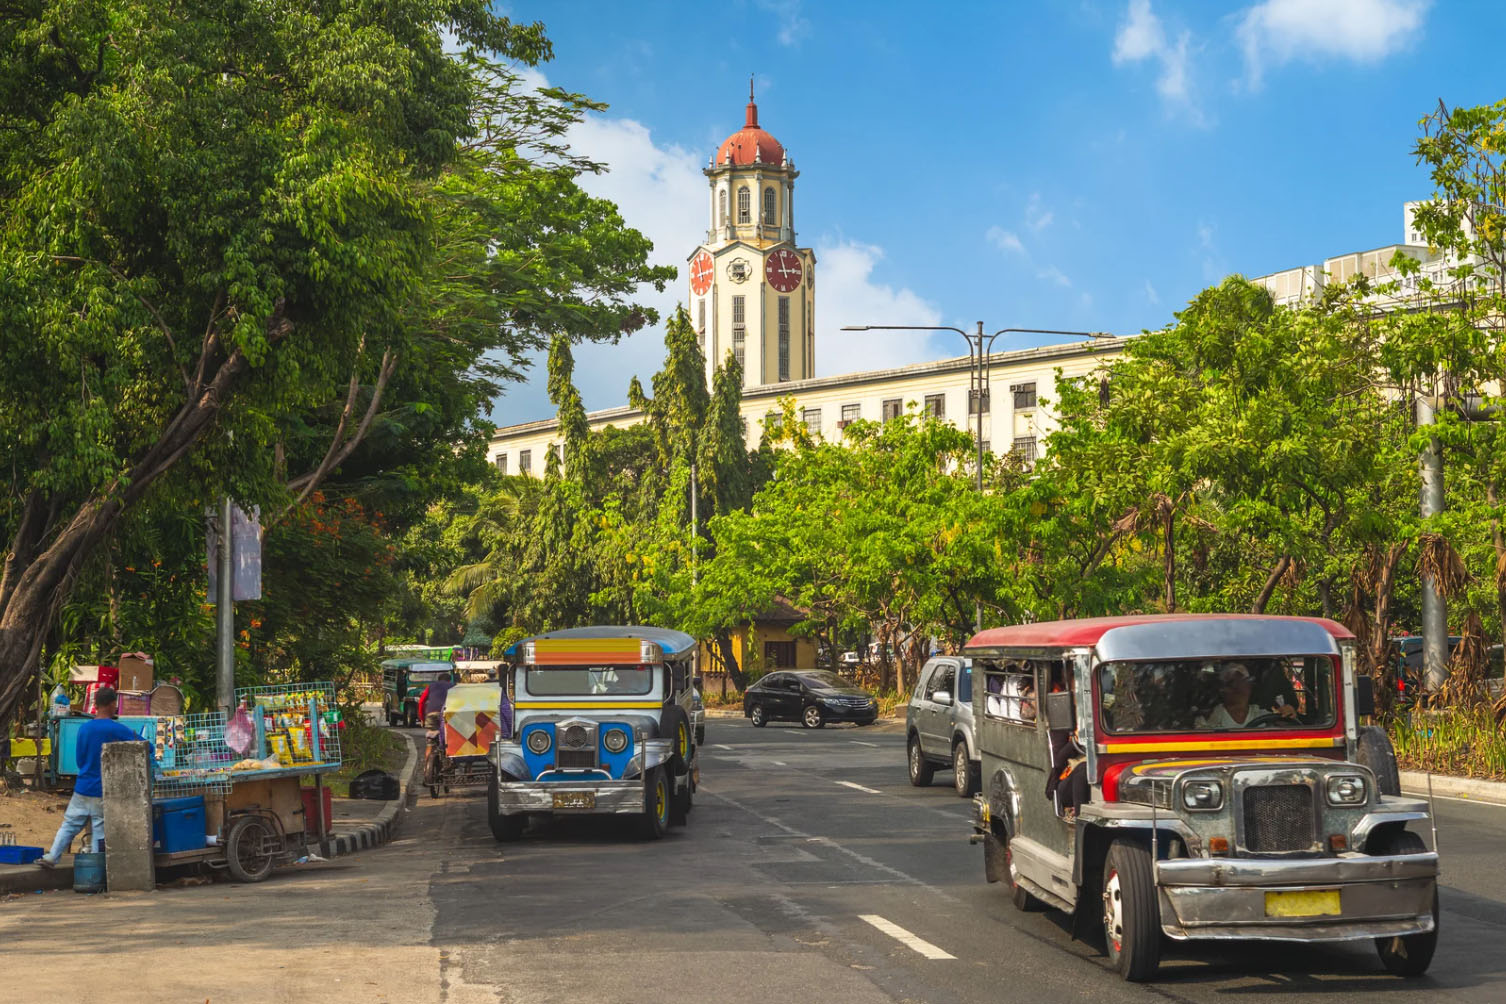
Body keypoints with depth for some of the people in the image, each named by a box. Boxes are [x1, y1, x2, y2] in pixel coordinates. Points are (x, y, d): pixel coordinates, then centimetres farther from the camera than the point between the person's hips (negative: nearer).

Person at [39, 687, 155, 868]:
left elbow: (79, 758, 13)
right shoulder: (116, 730, -13)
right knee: (100, 830, 3)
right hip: (103, 791, -4)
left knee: (69, 824, 13)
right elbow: (147, 747, -10)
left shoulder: (84, 728, 2)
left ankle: (51, 857, 8)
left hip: (82, 788, 4)